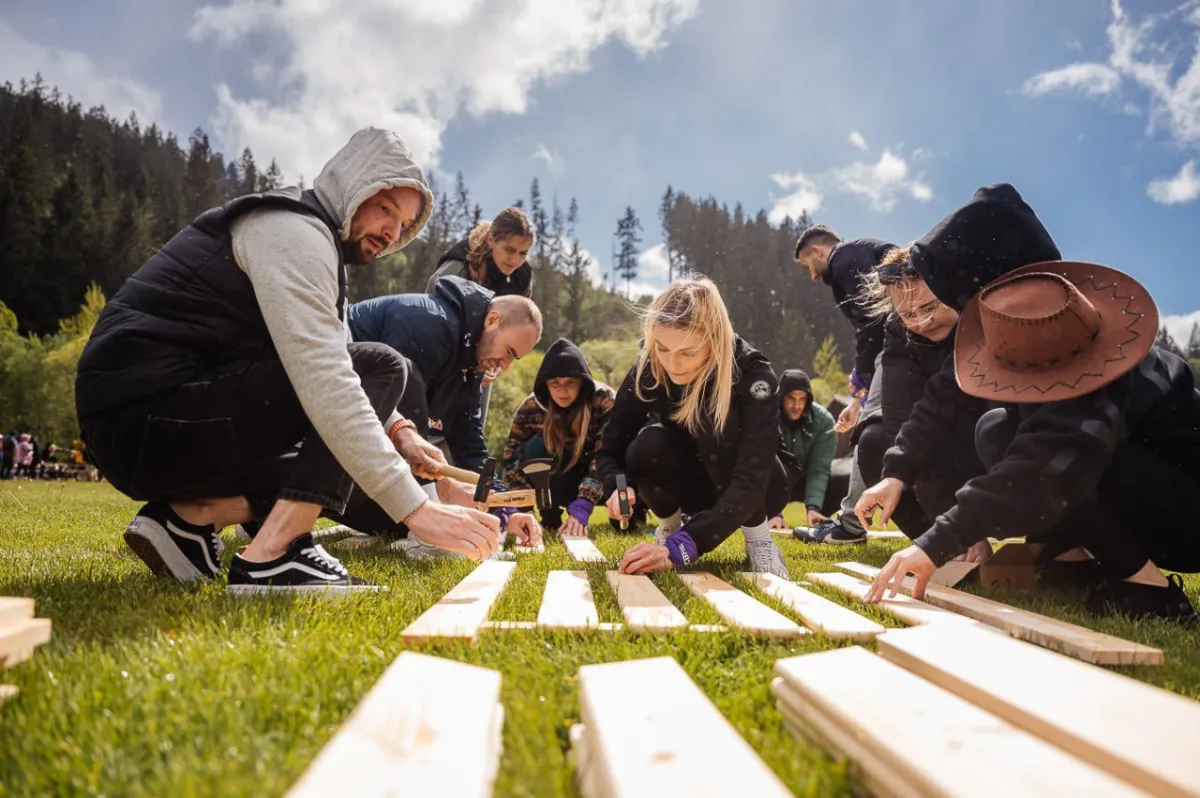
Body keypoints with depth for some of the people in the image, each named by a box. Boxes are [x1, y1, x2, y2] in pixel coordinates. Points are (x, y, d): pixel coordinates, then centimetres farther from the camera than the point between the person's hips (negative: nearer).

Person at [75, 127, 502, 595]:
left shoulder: (316, 243, 18)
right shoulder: (292, 231, -13)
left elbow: (327, 372, 21)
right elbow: (324, 384, -25)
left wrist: (396, 429, 2)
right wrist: (415, 508, -27)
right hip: (145, 418, -10)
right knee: (379, 368, -14)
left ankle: (189, 514, 4)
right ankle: (270, 557, -19)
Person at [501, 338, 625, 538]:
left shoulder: (605, 401, -26)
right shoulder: (532, 407, -20)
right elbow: (511, 461, -21)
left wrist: (580, 509, -42)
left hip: (597, 480, -1)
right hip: (559, 477, 1)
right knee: (536, 446, -29)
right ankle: (550, 520, -16)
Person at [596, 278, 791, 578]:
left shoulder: (753, 375, -32)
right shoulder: (648, 369, -22)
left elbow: (750, 482, -39)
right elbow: (609, 449, -13)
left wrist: (681, 547, -49)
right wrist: (618, 486, -37)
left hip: (747, 490, -2)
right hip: (692, 483, 3)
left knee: (719, 422, -34)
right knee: (646, 448, -31)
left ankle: (758, 537, -13)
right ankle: (671, 525, 1)